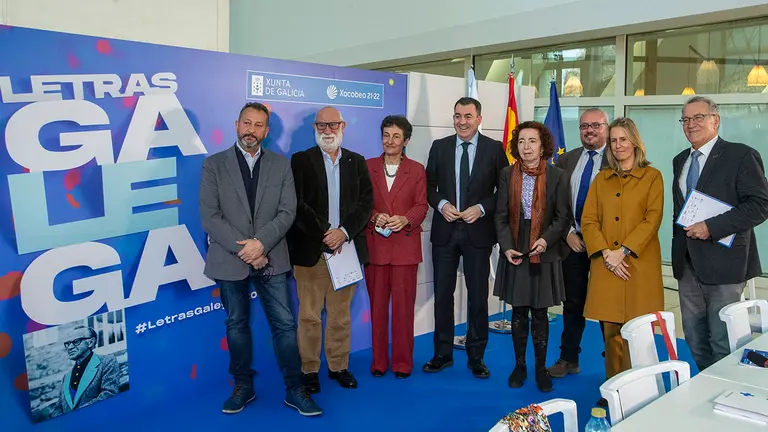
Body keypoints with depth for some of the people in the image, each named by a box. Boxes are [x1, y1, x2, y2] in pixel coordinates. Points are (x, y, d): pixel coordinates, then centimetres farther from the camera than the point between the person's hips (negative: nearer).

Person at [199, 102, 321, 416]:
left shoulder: (281, 165, 4)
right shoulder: (213, 165, 0)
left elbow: (288, 211, -3)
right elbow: (209, 217, -7)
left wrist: (261, 243, -17)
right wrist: (243, 250, -15)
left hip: (271, 259, 1)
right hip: (230, 261, 0)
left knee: (285, 324, 2)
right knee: (236, 325, 12)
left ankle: (294, 389, 16)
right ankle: (243, 387, 28)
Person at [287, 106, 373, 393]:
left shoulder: (357, 162, 12)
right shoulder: (301, 160, 3)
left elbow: (366, 202, 3)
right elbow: (297, 205, -6)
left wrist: (344, 232, -11)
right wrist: (324, 234, -13)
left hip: (345, 247, 3)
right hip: (311, 250, -2)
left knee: (340, 314, 10)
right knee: (309, 316, 3)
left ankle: (339, 366, 23)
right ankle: (309, 370, 16)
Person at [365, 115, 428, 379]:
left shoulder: (417, 170, 8)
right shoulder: (368, 167, 9)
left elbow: (421, 206, 3)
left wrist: (405, 220, -16)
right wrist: (373, 216, -13)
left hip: (405, 245, -1)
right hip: (375, 245, 1)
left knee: (403, 306, 2)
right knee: (377, 305, 6)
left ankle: (402, 362, 14)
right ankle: (378, 361, 18)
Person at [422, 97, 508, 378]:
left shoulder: (494, 149, -1)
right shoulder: (439, 147, 5)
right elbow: (429, 186, 8)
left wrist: (481, 208, -14)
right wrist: (441, 204, -10)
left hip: (478, 232, -2)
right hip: (445, 231, 2)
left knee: (478, 296, 7)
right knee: (443, 294, 8)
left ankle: (476, 357, 22)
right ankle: (443, 353, 23)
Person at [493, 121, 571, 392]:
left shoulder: (557, 176, -2)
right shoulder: (507, 175, 2)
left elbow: (562, 217, -1)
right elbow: (501, 216, 2)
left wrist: (546, 239, -17)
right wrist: (507, 247, -11)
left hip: (544, 255, -1)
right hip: (514, 253, 1)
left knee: (540, 313, 7)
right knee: (518, 312, 9)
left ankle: (541, 368, 21)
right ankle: (519, 366, 23)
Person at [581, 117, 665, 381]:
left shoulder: (652, 176, 5)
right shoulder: (601, 178, 14)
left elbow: (653, 219, -5)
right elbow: (588, 220, 6)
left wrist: (623, 251, -14)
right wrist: (606, 253, -8)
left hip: (639, 264, -2)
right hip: (606, 265, 3)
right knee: (611, 331, 4)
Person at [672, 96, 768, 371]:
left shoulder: (741, 155, -7)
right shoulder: (680, 161, 15)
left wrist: (711, 227, -21)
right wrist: (678, 249, 13)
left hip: (723, 264, -7)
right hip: (688, 265, 7)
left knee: (724, 344, 1)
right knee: (694, 339, 14)